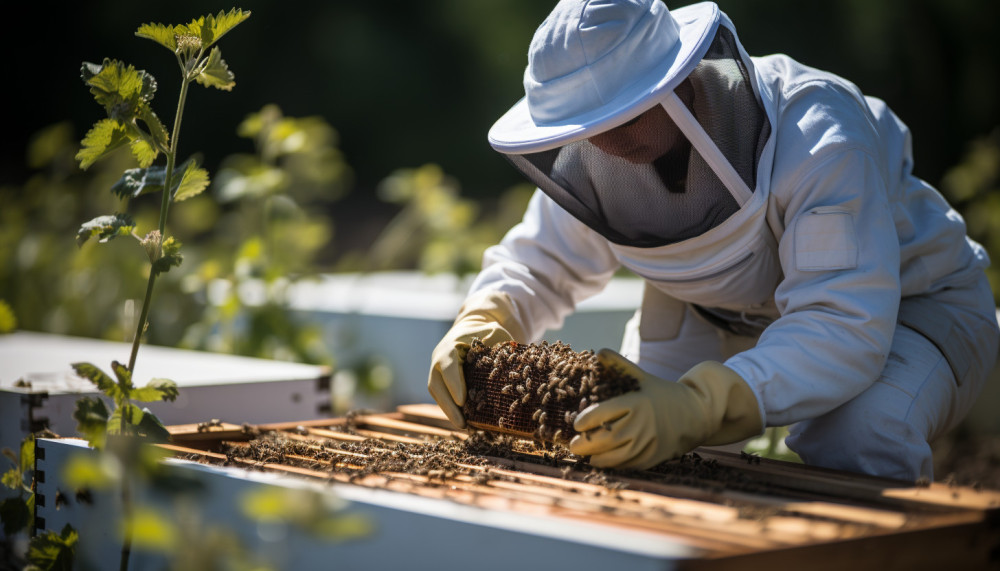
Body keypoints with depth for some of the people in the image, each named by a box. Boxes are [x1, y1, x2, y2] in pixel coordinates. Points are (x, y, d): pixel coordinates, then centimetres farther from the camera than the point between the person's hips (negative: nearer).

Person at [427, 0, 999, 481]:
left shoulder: (814, 135, -38)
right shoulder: (593, 154, -17)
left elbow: (846, 325, -46)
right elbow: (536, 263, -3)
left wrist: (697, 407, -61)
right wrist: (484, 321, -29)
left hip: (906, 301, -5)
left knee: (856, 442, -36)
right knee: (609, 431, -10)